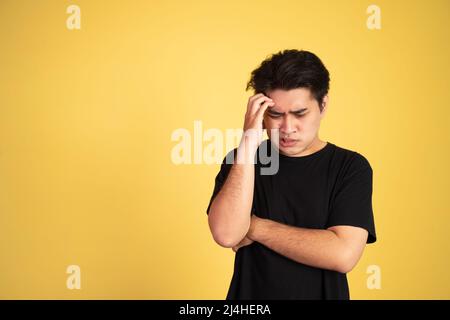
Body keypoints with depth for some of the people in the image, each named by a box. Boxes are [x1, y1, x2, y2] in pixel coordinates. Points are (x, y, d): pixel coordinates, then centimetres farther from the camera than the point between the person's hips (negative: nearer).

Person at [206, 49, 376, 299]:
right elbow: (226, 234, -23)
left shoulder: (351, 167, -11)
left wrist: (255, 227, -18)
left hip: (323, 293, 0)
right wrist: (249, 142, -26)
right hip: (250, 293, 1)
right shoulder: (241, 161, -7)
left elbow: (343, 254, -24)